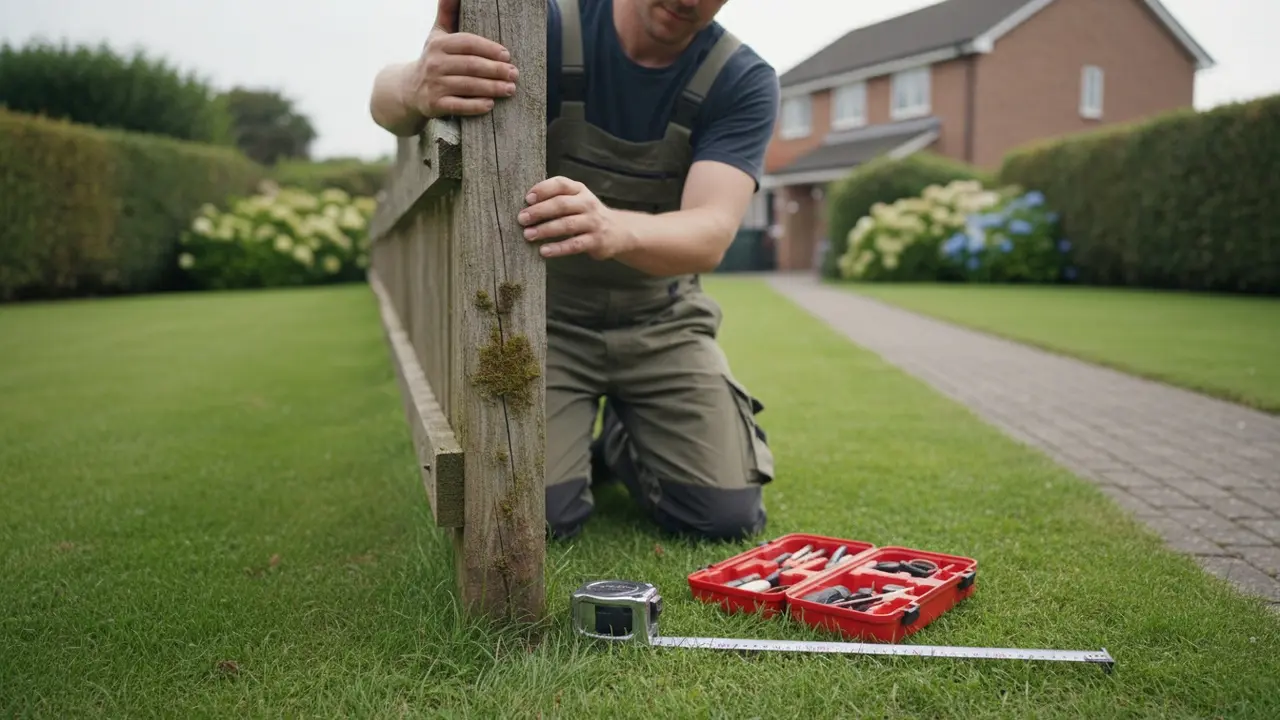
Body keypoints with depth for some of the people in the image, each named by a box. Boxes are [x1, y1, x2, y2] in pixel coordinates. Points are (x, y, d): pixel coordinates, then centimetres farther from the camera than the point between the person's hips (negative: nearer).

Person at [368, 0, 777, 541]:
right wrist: (415, 86, -51)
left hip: (661, 320, 2)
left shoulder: (744, 82, -13)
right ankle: (576, 446, 19)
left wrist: (612, 229, -50)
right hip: (546, 316, -1)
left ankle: (624, 441, 22)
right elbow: (386, 101, -25)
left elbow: (711, 234, -27)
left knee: (728, 517, -10)